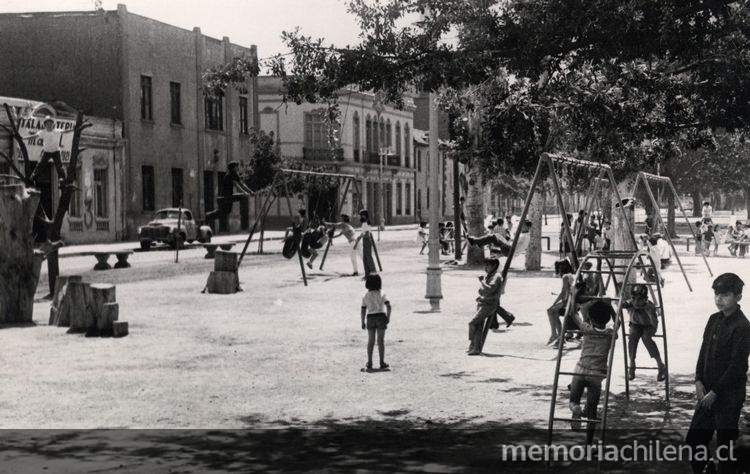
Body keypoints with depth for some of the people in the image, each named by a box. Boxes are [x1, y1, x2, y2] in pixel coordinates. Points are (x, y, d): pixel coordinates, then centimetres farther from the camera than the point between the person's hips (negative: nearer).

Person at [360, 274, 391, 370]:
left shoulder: (365, 296, 0)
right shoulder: (382, 294, -4)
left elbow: (363, 310, -1)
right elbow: (388, 306, -14)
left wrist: (363, 322, 6)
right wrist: (388, 317, -4)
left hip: (370, 318, 2)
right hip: (381, 317, -2)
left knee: (371, 341, 11)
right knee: (381, 341, 3)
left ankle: (369, 362, 11)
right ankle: (382, 363, 2)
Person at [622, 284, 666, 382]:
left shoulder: (649, 307, -34)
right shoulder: (629, 304, -28)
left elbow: (655, 325, -33)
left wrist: (649, 313, -42)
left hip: (648, 326, -2)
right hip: (635, 325, 2)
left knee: (646, 337, -31)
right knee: (633, 337, -29)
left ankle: (661, 366, -23)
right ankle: (632, 365, -15)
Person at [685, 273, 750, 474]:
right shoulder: (714, 320, 8)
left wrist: (715, 392, -14)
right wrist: (699, 381, 0)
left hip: (729, 395, -7)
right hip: (708, 393, 7)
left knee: (724, 447, 1)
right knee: (693, 441, 11)